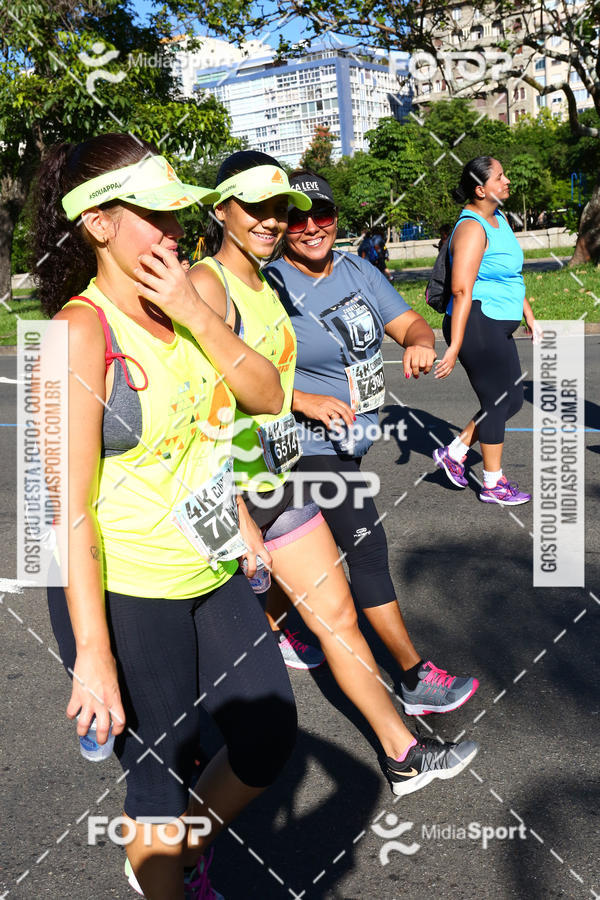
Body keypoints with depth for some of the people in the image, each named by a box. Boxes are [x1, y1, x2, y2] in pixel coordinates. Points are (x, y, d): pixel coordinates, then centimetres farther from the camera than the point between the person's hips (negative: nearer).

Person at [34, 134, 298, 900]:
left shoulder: (178, 305, 2)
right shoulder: (81, 330, -18)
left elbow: (265, 396, -1)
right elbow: (69, 503, -21)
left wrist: (197, 315, -14)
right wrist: (92, 653, -22)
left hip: (212, 574, 7)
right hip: (122, 594, -7)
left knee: (269, 741, 16)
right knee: (164, 774, 10)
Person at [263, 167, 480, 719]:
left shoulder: (359, 272, 5)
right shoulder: (271, 288, -15)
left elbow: (409, 324, 4)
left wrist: (421, 343, -19)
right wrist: (305, 402, -27)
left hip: (353, 437, 7)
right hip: (314, 446, -7)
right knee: (367, 547, -6)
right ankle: (416, 679, 4)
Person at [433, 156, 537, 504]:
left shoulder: (500, 219, 14)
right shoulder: (472, 228, -17)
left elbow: (512, 277, 24)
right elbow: (462, 292, -23)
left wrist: (530, 317, 24)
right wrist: (454, 347, -26)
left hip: (499, 328, 10)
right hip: (477, 324, -10)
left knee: (513, 400, 16)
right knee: (497, 403, 0)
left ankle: (454, 452, 26)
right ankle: (493, 485, 15)